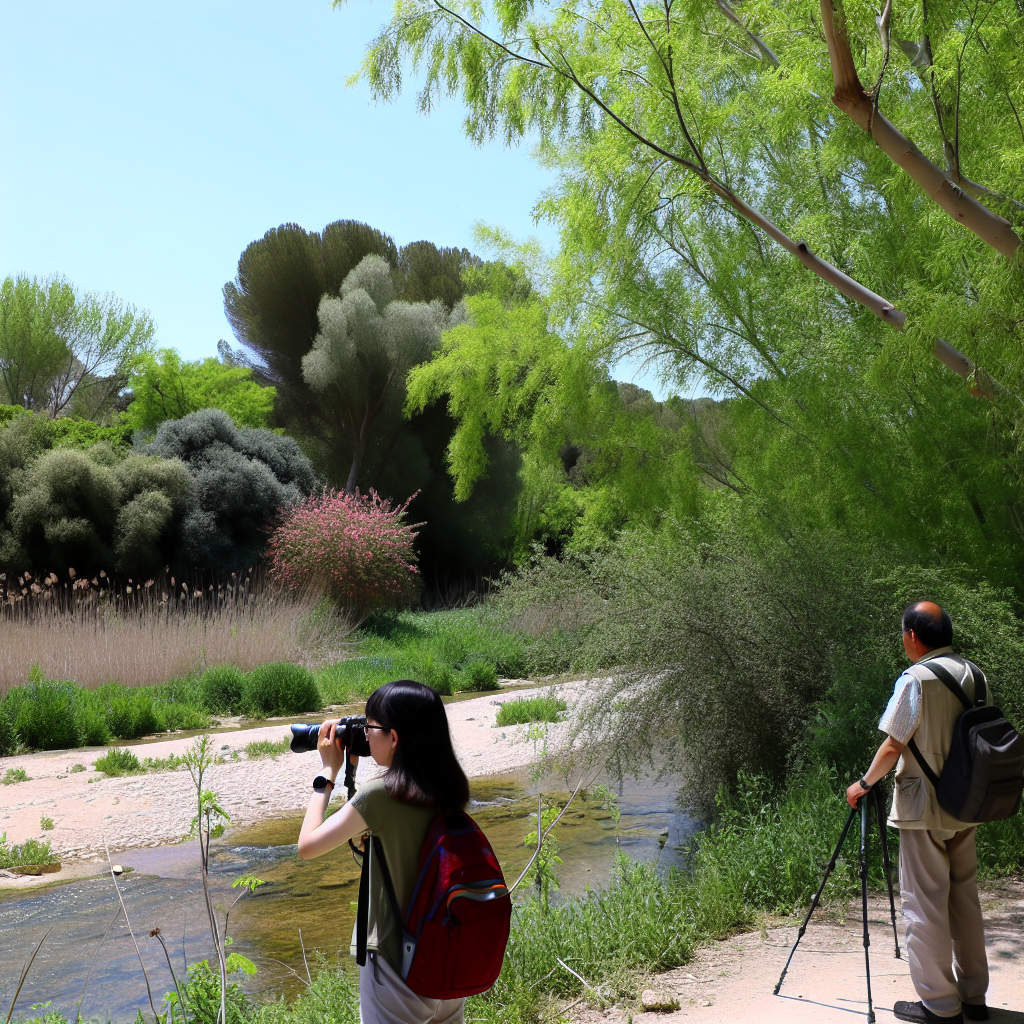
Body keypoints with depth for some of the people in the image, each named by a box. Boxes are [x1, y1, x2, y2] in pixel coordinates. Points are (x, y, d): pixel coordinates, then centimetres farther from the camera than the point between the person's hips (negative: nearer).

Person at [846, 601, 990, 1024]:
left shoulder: (916, 678, -16)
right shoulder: (976, 676, 5)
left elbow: (893, 746, -15)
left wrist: (863, 784, 0)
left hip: (924, 810, -7)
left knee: (925, 903, 1)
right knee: (965, 898, 15)